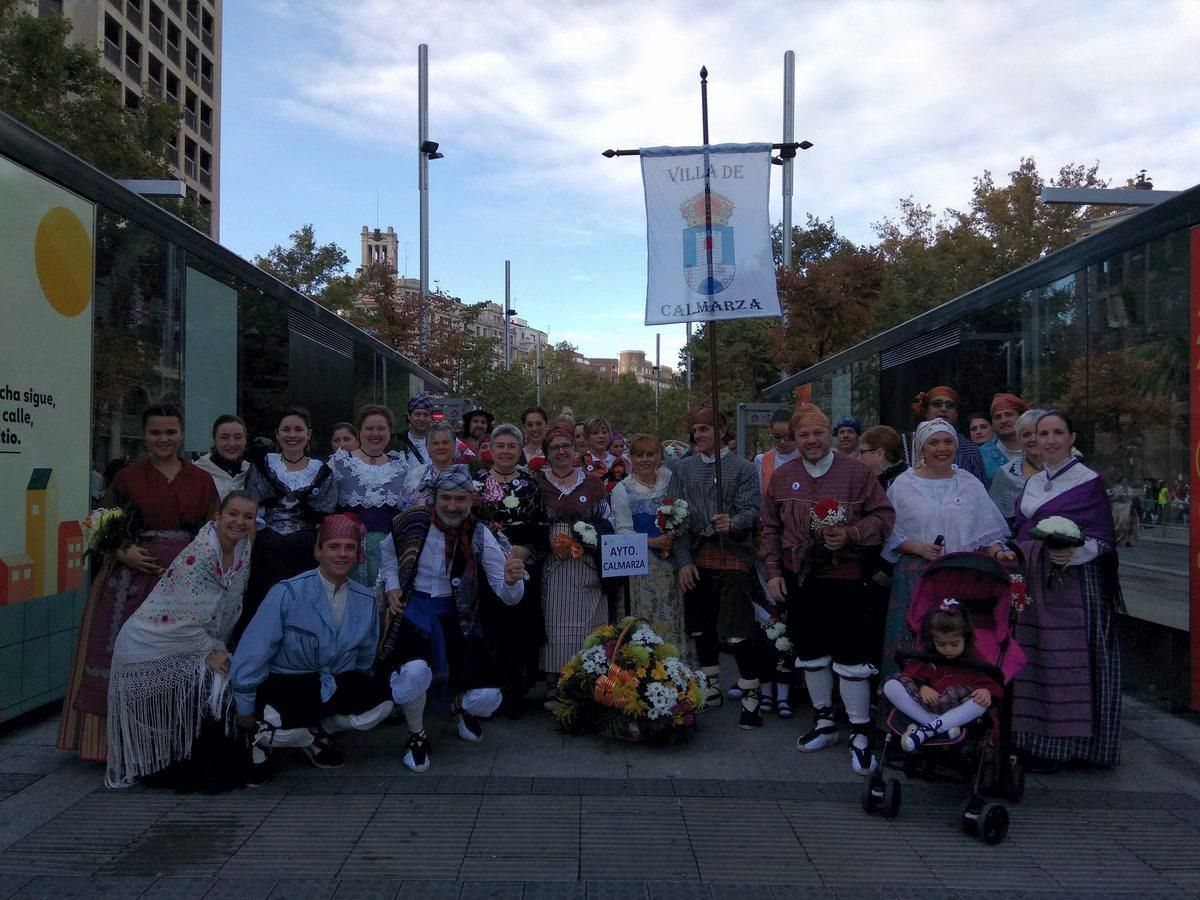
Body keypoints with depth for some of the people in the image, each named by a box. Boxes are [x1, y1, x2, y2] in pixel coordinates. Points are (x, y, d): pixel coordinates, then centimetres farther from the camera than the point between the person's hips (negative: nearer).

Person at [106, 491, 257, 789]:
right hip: (152, 647, -8)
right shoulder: (199, 553, -22)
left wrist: (219, 648, 6)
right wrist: (210, 652, -17)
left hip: (196, 644, 8)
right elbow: (188, 616, -22)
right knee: (211, 687, -19)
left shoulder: (243, 549, 1)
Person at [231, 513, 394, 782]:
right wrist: (245, 709, -4)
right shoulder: (288, 593, -16)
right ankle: (267, 737, 4)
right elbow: (251, 654, -11)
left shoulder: (366, 601, -1)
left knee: (381, 703, -21)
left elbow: (365, 656, 15)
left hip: (337, 685, 5)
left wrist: (355, 695, 20)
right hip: (285, 684, -5)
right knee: (281, 727, -35)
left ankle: (314, 729, 4)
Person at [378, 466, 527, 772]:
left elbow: (509, 596, -16)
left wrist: (512, 580, -39)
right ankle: (417, 735, 1)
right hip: (413, 608, 0)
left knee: (487, 698, -12)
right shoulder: (413, 522, -11)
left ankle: (461, 707, 30)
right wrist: (391, 586, -3)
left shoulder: (480, 535, -13)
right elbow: (388, 552, 13)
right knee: (414, 671, -33)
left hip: (456, 615, 1)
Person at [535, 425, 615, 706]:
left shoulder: (592, 483, 9)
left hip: (587, 565, 1)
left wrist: (589, 543, -6)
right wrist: (550, 544, -9)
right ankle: (553, 684, 7)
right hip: (551, 564, -1)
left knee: (585, 621, 0)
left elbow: (606, 523, 8)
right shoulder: (537, 482, 6)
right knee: (555, 622, -2)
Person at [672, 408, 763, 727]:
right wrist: (683, 560, -2)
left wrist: (733, 523, -27)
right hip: (697, 557, 4)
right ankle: (711, 689, 29)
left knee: (738, 630, -8)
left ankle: (751, 697, 6)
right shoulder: (683, 468, 10)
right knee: (701, 627, 12)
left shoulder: (743, 468, 2)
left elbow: (751, 510, -5)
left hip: (733, 557, -4)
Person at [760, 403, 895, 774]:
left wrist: (851, 535, -19)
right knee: (810, 653, 15)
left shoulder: (857, 472, -5)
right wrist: (773, 571, 4)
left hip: (846, 578, -4)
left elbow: (884, 516, -4)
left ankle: (860, 734, 13)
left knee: (851, 658, -1)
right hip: (799, 579, 4)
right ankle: (824, 722, 33)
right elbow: (771, 528, 10)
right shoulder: (782, 477, 5)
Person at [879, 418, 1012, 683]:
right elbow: (889, 534, 2)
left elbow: (988, 532, 11)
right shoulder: (903, 486, 5)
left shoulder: (971, 486, 11)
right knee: (917, 645, -3)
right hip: (917, 579, -1)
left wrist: (998, 552, -8)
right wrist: (918, 548, -12)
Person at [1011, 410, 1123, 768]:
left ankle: (1067, 743, 3)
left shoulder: (1088, 481, -3)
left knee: (1066, 657, -6)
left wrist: (1073, 553, -23)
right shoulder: (1032, 483, 15)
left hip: (1073, 582, -6)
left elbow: (1102, 539, -6)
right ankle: (1037, 740, 14)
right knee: (1032, 656, 5)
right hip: (1033, 584, 6)